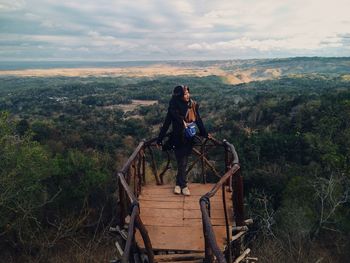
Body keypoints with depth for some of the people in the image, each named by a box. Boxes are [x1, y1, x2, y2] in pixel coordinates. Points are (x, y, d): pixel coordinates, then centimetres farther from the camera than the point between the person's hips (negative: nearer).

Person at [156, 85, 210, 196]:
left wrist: (205, 133, 16)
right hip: (178, 139, -3)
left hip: (189, 139, 3)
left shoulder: (193, 105, -1)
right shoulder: (173, 107, -11)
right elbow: (166, 123, -8)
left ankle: (178, 184, 26)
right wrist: (160, 139, -8)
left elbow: (198, 120, 9)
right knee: (182, 163, 2)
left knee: (183, 163, 11)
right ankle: (183, 185, 15)